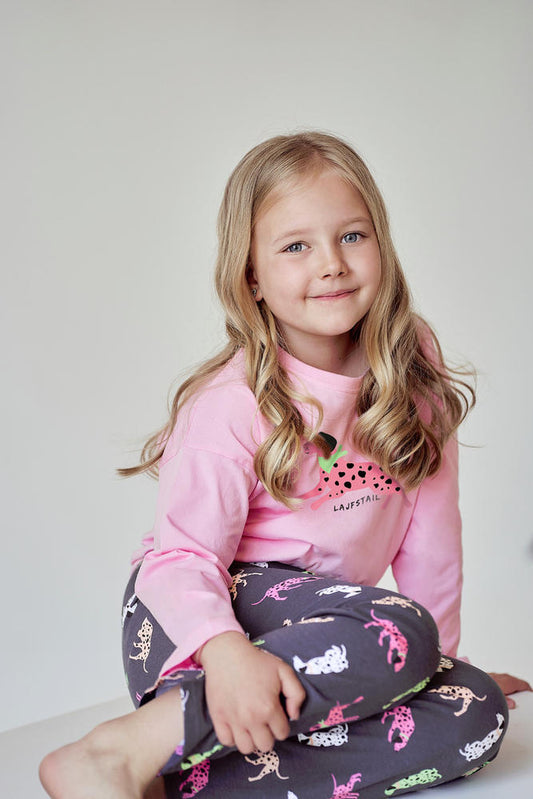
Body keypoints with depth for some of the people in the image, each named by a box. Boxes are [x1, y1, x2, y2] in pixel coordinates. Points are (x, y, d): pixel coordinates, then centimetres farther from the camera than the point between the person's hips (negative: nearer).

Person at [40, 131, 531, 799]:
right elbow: (182, 554, -21)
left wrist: (440, 656, 9)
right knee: (398, 633, -32)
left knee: (475, 716, -17)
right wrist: (225, 650, -42)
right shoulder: (230, 403, -16)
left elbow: (429, 521, 4)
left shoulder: (411, 365, -2)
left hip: (325, 619, 6)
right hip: (190, 622, -6)